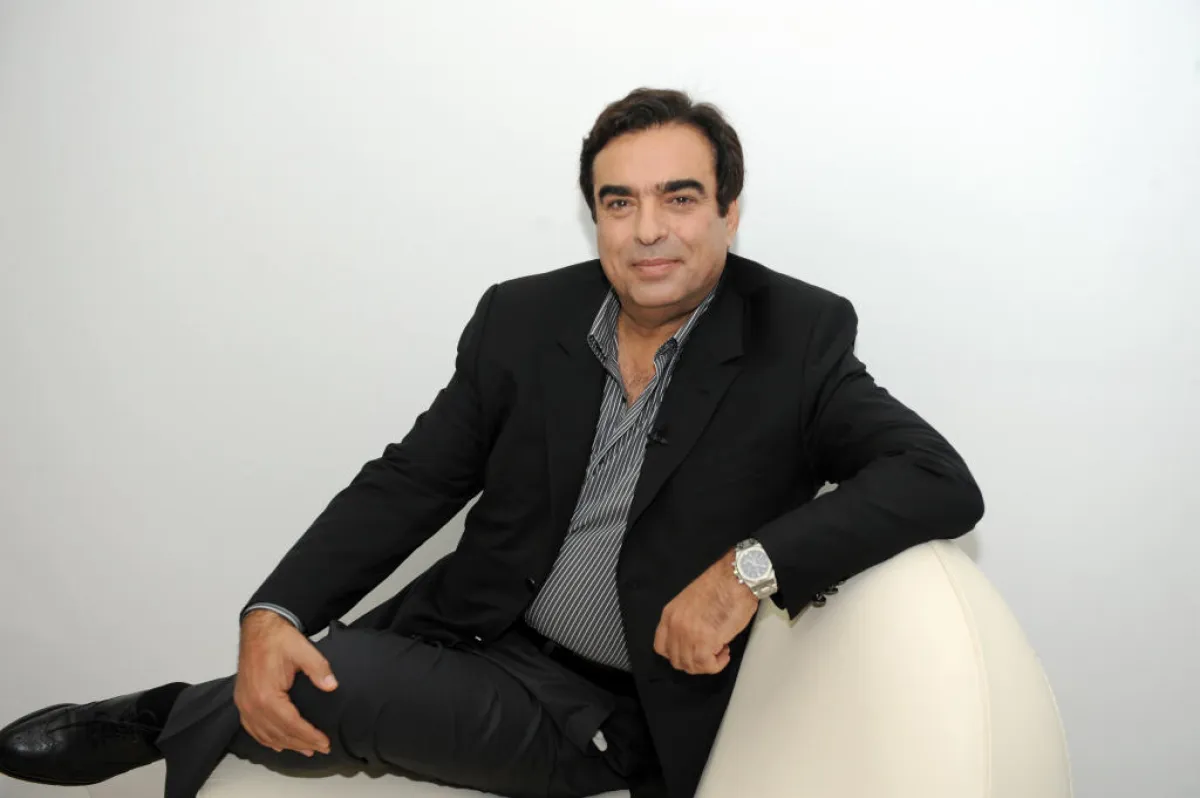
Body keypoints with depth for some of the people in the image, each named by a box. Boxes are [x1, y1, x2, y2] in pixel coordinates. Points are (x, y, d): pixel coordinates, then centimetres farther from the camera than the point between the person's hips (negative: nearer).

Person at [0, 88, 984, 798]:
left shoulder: (801, 337, -10)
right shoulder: (523, 319, -1)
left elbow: (944, 483, -17)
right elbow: (412, 480, 0)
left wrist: (750, 565, -29)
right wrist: (272, 615, -13)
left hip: (628, 714, -4)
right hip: (484, 643, 4)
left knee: (331, 695, -22)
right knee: (309, 685, -20)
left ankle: (170, 718, 9)